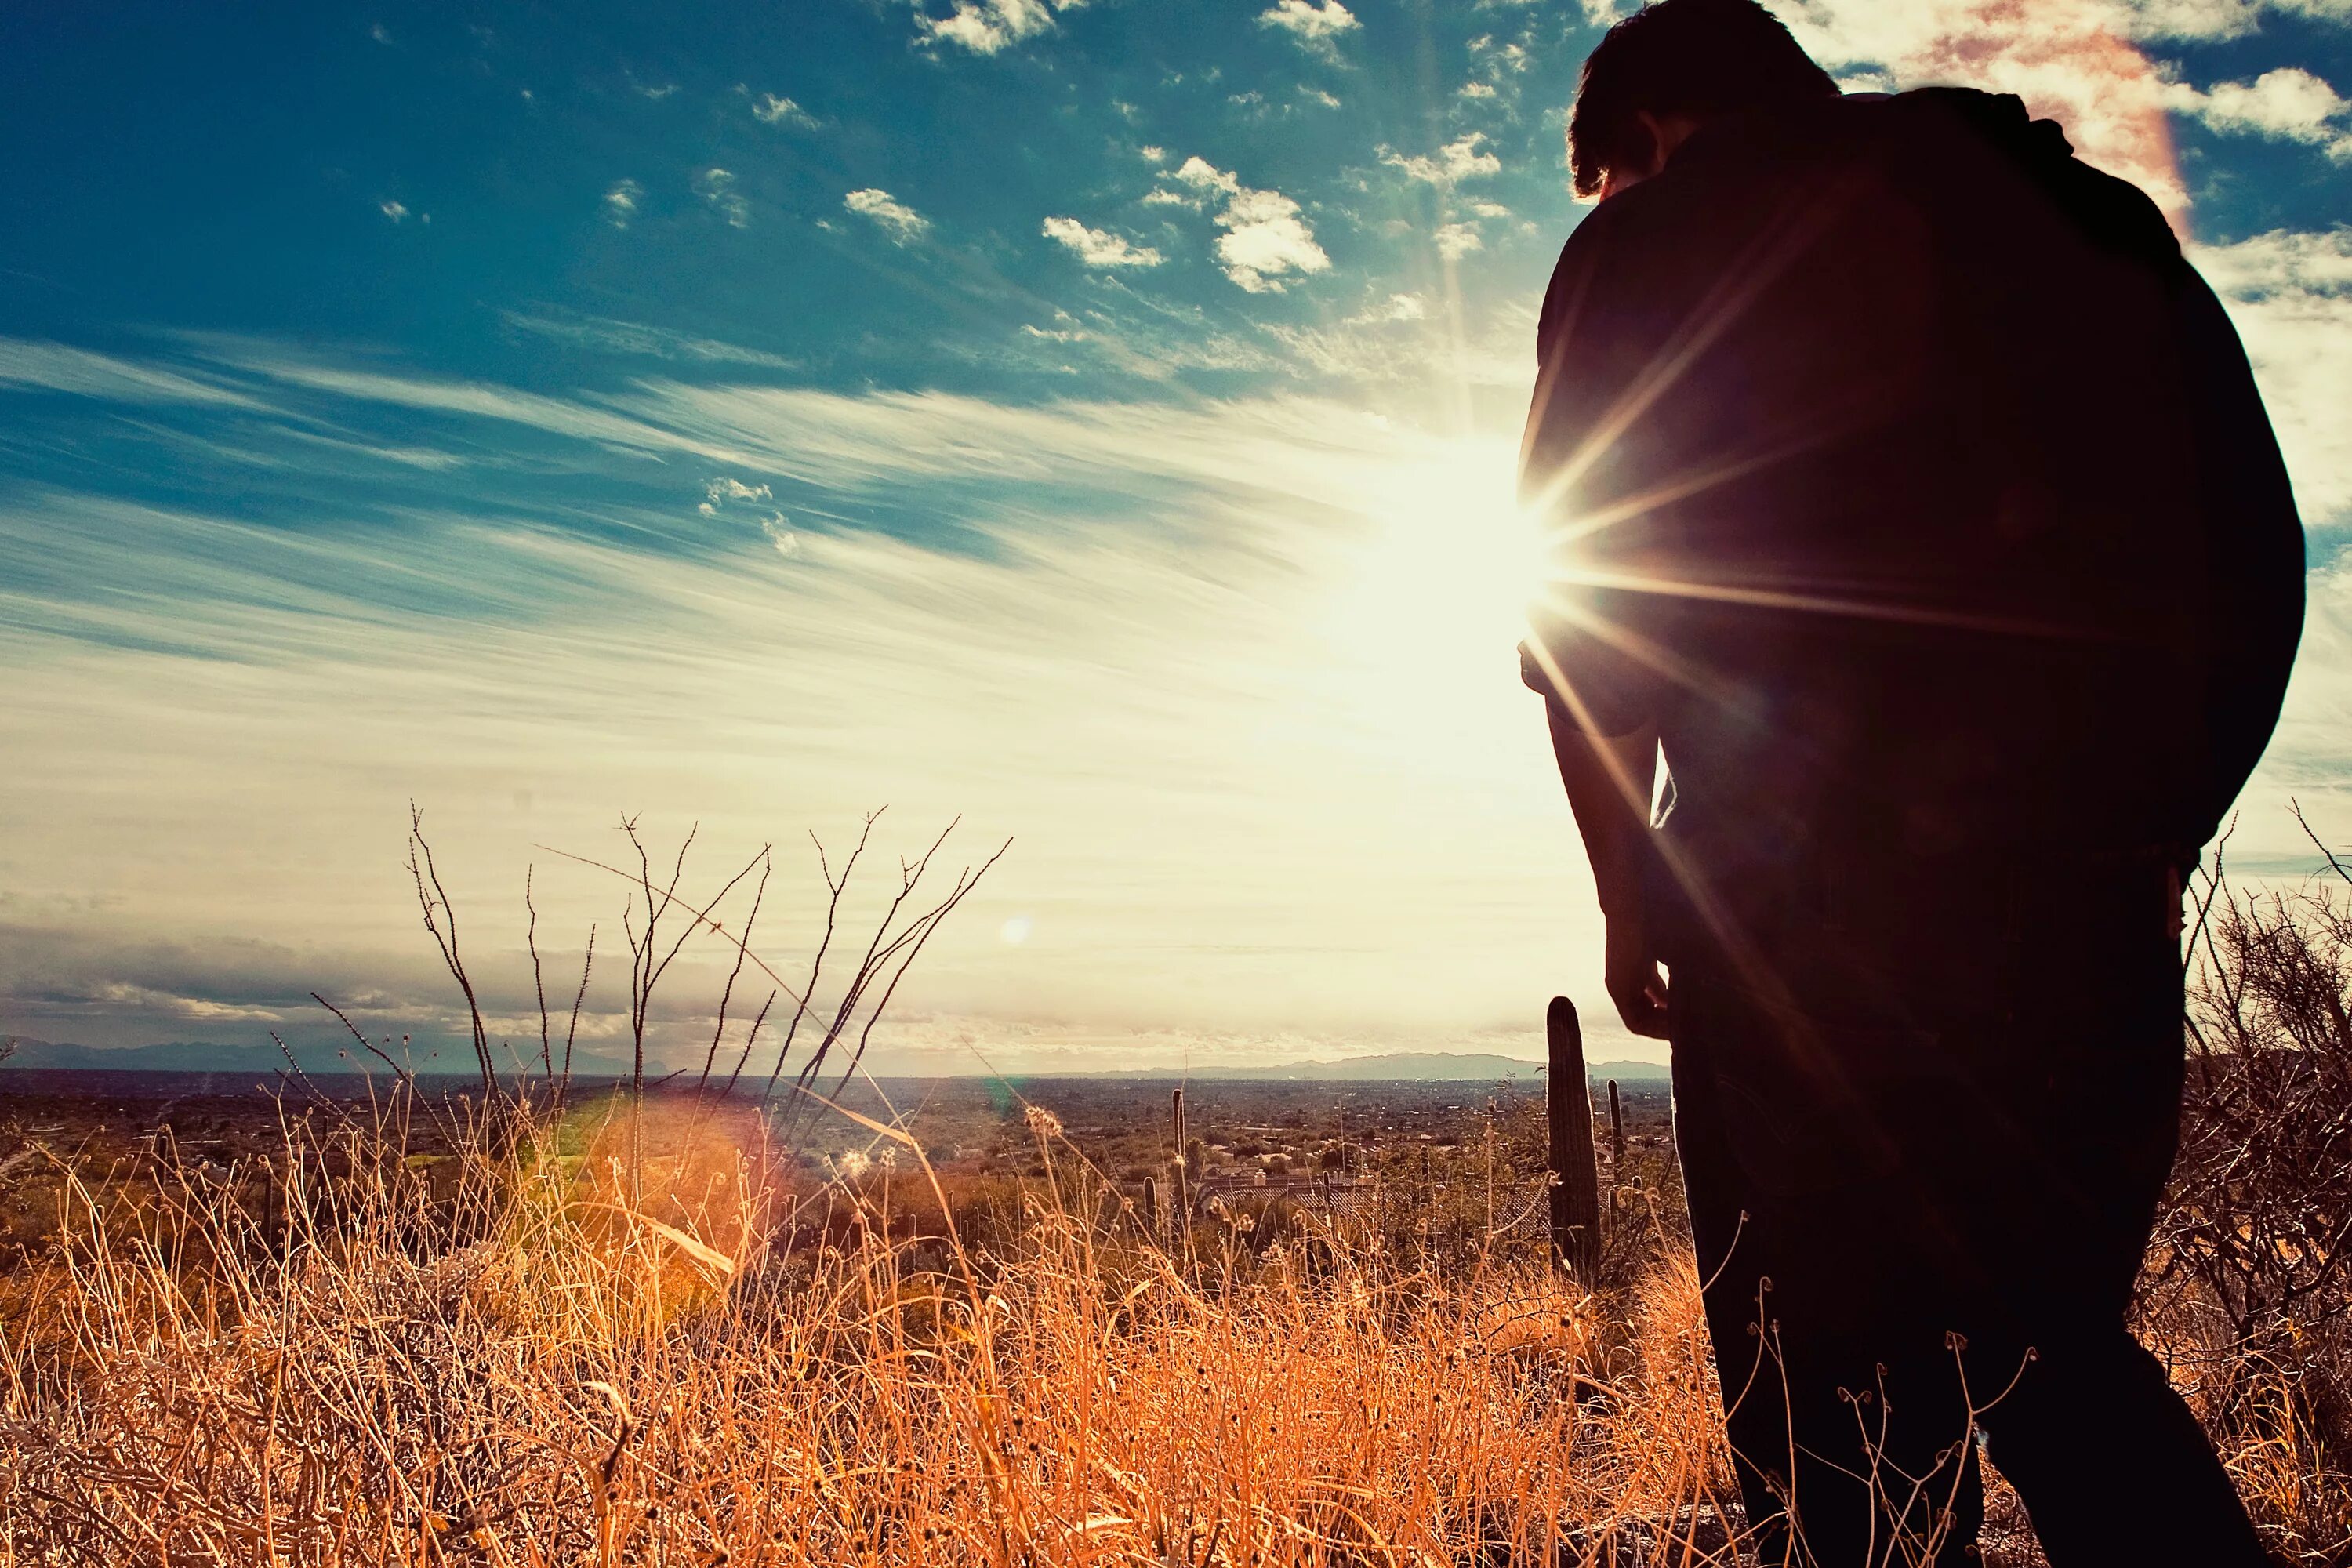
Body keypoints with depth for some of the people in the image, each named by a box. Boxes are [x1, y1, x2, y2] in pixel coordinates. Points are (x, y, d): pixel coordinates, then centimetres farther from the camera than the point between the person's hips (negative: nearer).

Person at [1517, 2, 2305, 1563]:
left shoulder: (1653, 243, 6)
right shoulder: (2086, 212, 22)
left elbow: (1584, 594, -1)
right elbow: (2254, 556, 17)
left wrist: (1630, 890, 7)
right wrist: (2145, 837, 20)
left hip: (1823, 895, -5)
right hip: (2094, 890, 6)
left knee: (1847, 1391, 4)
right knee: (2052, 1342, 18)